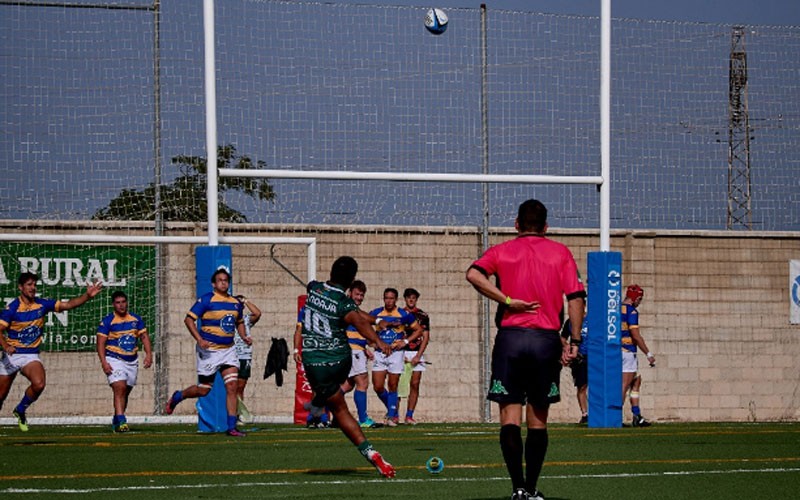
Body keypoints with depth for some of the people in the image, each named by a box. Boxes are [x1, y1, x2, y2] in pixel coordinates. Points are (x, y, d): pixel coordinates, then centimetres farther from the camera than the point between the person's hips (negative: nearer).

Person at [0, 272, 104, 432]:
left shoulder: (42, 304, -2)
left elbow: (68, 304, -1)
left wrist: (87, 296, -14)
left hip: (31, 355, 2)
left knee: (39, 383, -25)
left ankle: (20, 410, 0)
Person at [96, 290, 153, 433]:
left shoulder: (136, 319, 8)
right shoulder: (107, 321, -5)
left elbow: (144, 337, 12)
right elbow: (101, 343, -7)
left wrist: (148, 354, -3)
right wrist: (103, 362, -18)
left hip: (132, 361, 5)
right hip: (114, 360, -5)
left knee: (125, 393, 11)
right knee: (119, 388, -21)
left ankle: (116, 421, 27)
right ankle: (121, 421, -26)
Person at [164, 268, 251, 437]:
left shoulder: (235, 303, 9)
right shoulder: (206, 300, -10)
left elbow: (239, 322, 26)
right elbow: (188, 319, -12)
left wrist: (244, 337, 8)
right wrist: (199, 339, -22)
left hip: (228, 350, 5)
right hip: (209, 350, -5)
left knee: (232, 386, -9)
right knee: (203, 390, 2)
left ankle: (232, 427, -7)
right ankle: (177, 397, 32)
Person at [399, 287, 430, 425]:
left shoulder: (423, 316, 8)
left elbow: (426, 337, 4)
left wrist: (418, 356, -6)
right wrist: (400, 355, -5)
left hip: (416, 353, 1)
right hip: (401, 352, -1)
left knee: (415, 384, -3)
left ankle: (409, 416, 0)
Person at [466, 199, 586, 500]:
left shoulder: (502, 251, 9)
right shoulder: (561, 253, 9)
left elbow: (474, 275, -12)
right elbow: (575, 297, -2)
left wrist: (508, 301, -8)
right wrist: (574, 342, 0)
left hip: (510, 337, 0)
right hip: (547, 339, 0)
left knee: (510, 416, 0)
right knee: (538, 419, 9)